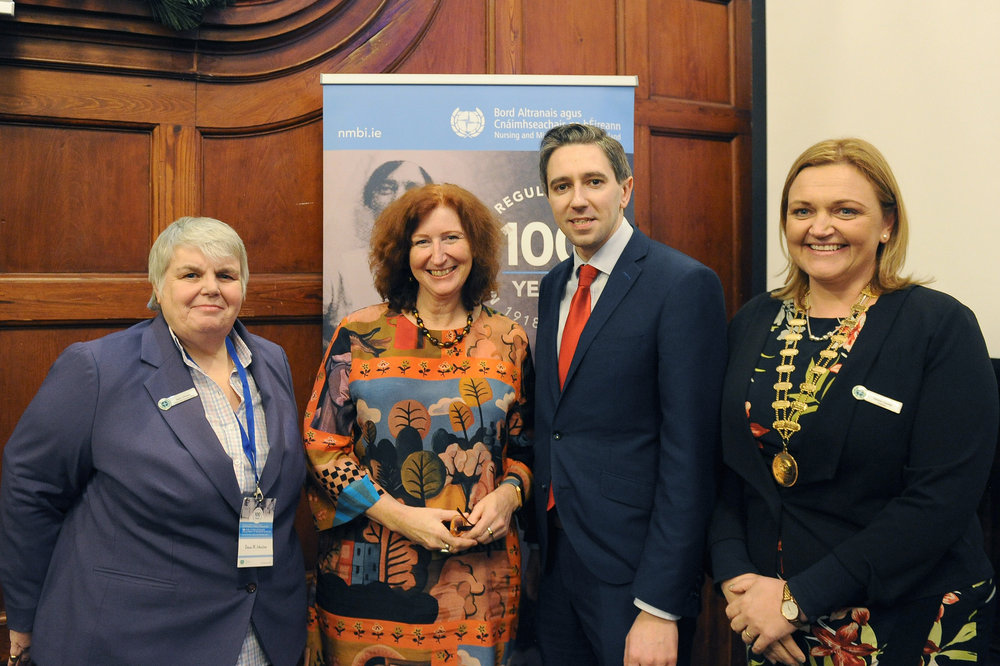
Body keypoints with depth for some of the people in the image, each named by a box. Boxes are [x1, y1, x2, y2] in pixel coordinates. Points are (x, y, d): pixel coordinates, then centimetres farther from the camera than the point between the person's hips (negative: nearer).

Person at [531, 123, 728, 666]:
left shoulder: (684, 285, -14)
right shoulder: (554, 285, 9)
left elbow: (690, 454, -17)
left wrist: (660, 607, -18)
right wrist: (540, 533, 8)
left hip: (634, 567, -6)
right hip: (556, 558, 7)